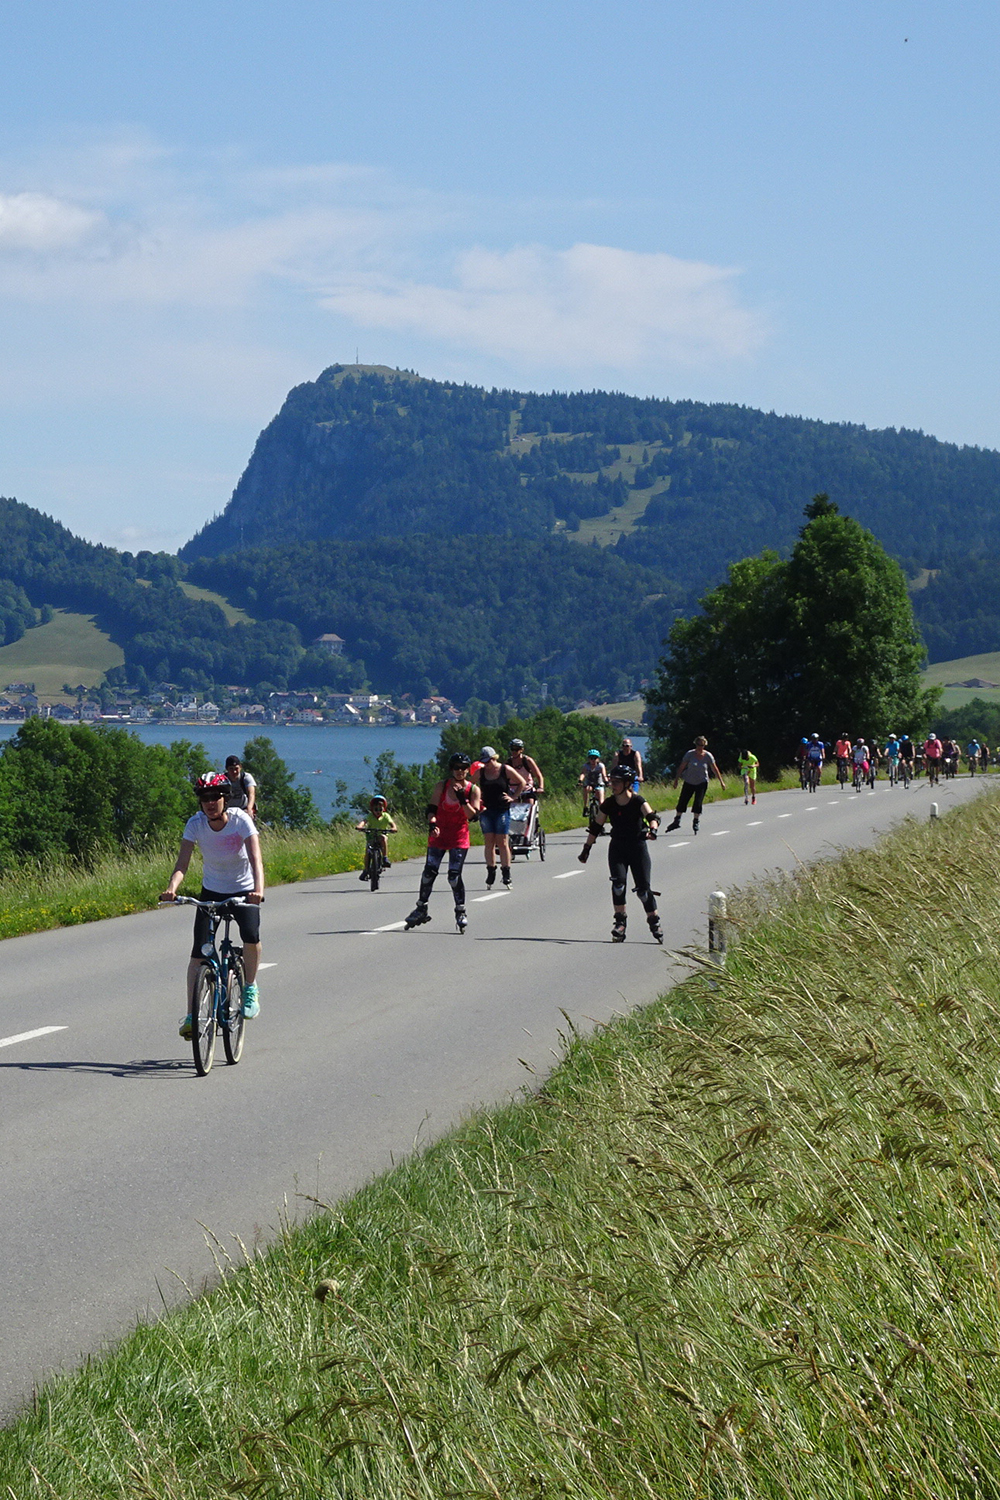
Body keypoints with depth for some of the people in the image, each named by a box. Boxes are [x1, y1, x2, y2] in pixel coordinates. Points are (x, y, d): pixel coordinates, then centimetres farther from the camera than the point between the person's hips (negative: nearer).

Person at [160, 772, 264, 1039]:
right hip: (211, 891, 2)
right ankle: (191, 1016, -1)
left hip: (243, 891, -2)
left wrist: (258, 889, -49)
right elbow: (182, 863, -22)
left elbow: (255, 859, -31)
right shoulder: (195, 824, -16)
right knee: (198, 953, -7)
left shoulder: (240, 820, -21)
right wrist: (172, 888, -42)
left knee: (251, 936, -28)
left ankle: (250, 987, -1)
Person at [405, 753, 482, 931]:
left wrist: (462, 798, -23)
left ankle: (461, 912, 5)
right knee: (429, 872, -2)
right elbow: (431, 809, -3)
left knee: (454, 875, -9)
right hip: (438, 835, 1)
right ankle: (421, 908, 13)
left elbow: (473, 815, -10)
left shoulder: (473, 789, -3)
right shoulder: (441, 786, -1)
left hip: (459, 837, -1)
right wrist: (432, 824, -21)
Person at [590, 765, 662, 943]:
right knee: (618, 882, -19)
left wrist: (652, 828, -49)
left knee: (643, 888, -4)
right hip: (617, 848, 2)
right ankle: (620, 921, -8)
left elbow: (652, 816, -27)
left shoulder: (638, 801, -12)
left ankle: (654, 922, 13)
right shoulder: (609, 804, -5)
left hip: (638, 847, -2)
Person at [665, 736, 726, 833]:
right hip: (689, 782, 1)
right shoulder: (690, 754, -10)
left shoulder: (708, 756, -8)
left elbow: (715, 769, -1)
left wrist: (721, 782, 0)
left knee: (698, 802, -9)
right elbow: (681, 767, -4)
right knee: (682, 801, 1)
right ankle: (676, 821, 14)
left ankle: (695, 823, 5)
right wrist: (676, 779, -5)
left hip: (702, 782, -1)